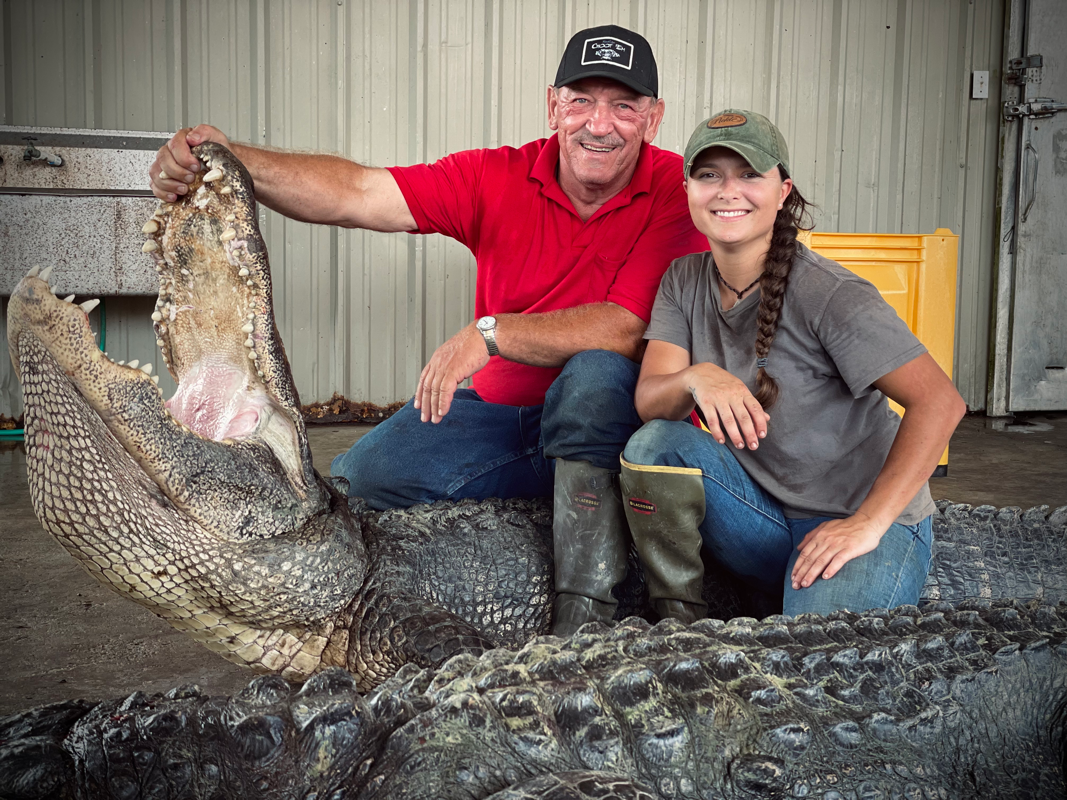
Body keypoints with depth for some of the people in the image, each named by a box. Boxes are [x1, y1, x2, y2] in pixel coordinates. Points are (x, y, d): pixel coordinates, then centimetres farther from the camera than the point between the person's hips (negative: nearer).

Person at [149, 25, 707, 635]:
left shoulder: (678, 190, -13)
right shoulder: (498, 178, -5)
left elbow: (627, 329, -25)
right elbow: (357, 194, -15)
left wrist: (491, 334, -30)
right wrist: (230, 161, -30)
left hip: (613, 414, -3)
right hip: (498, 411, 4)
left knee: (597, 371, -37)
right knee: (358, 477, -11)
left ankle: (588, 608, -30)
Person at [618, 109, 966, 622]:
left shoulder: (828, 294, -18)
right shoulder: (684, 281, 0)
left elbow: (939, 403, -22)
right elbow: (649, 400, -10)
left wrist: (867, 523, -24)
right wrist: (696, 378, -33)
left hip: (870, 517, -5)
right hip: (760, 511, 5)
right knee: (655, 444, -22)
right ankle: (678, 621, -7)